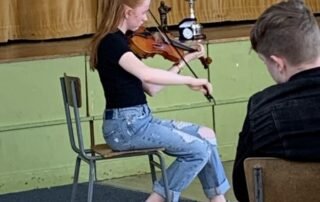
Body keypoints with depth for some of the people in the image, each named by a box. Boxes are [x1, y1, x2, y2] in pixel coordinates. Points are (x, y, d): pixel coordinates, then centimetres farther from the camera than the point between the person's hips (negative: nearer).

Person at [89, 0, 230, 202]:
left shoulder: (120, 41, 14)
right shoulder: (111, 42, -16)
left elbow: (151, 88, 11)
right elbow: (146, 74, -34)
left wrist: (182, 62, 11)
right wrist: (190, 80, -25)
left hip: (139, 120, 10)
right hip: (126, 126, -10)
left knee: (206, 135, 7)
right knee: (199, 149, -12)